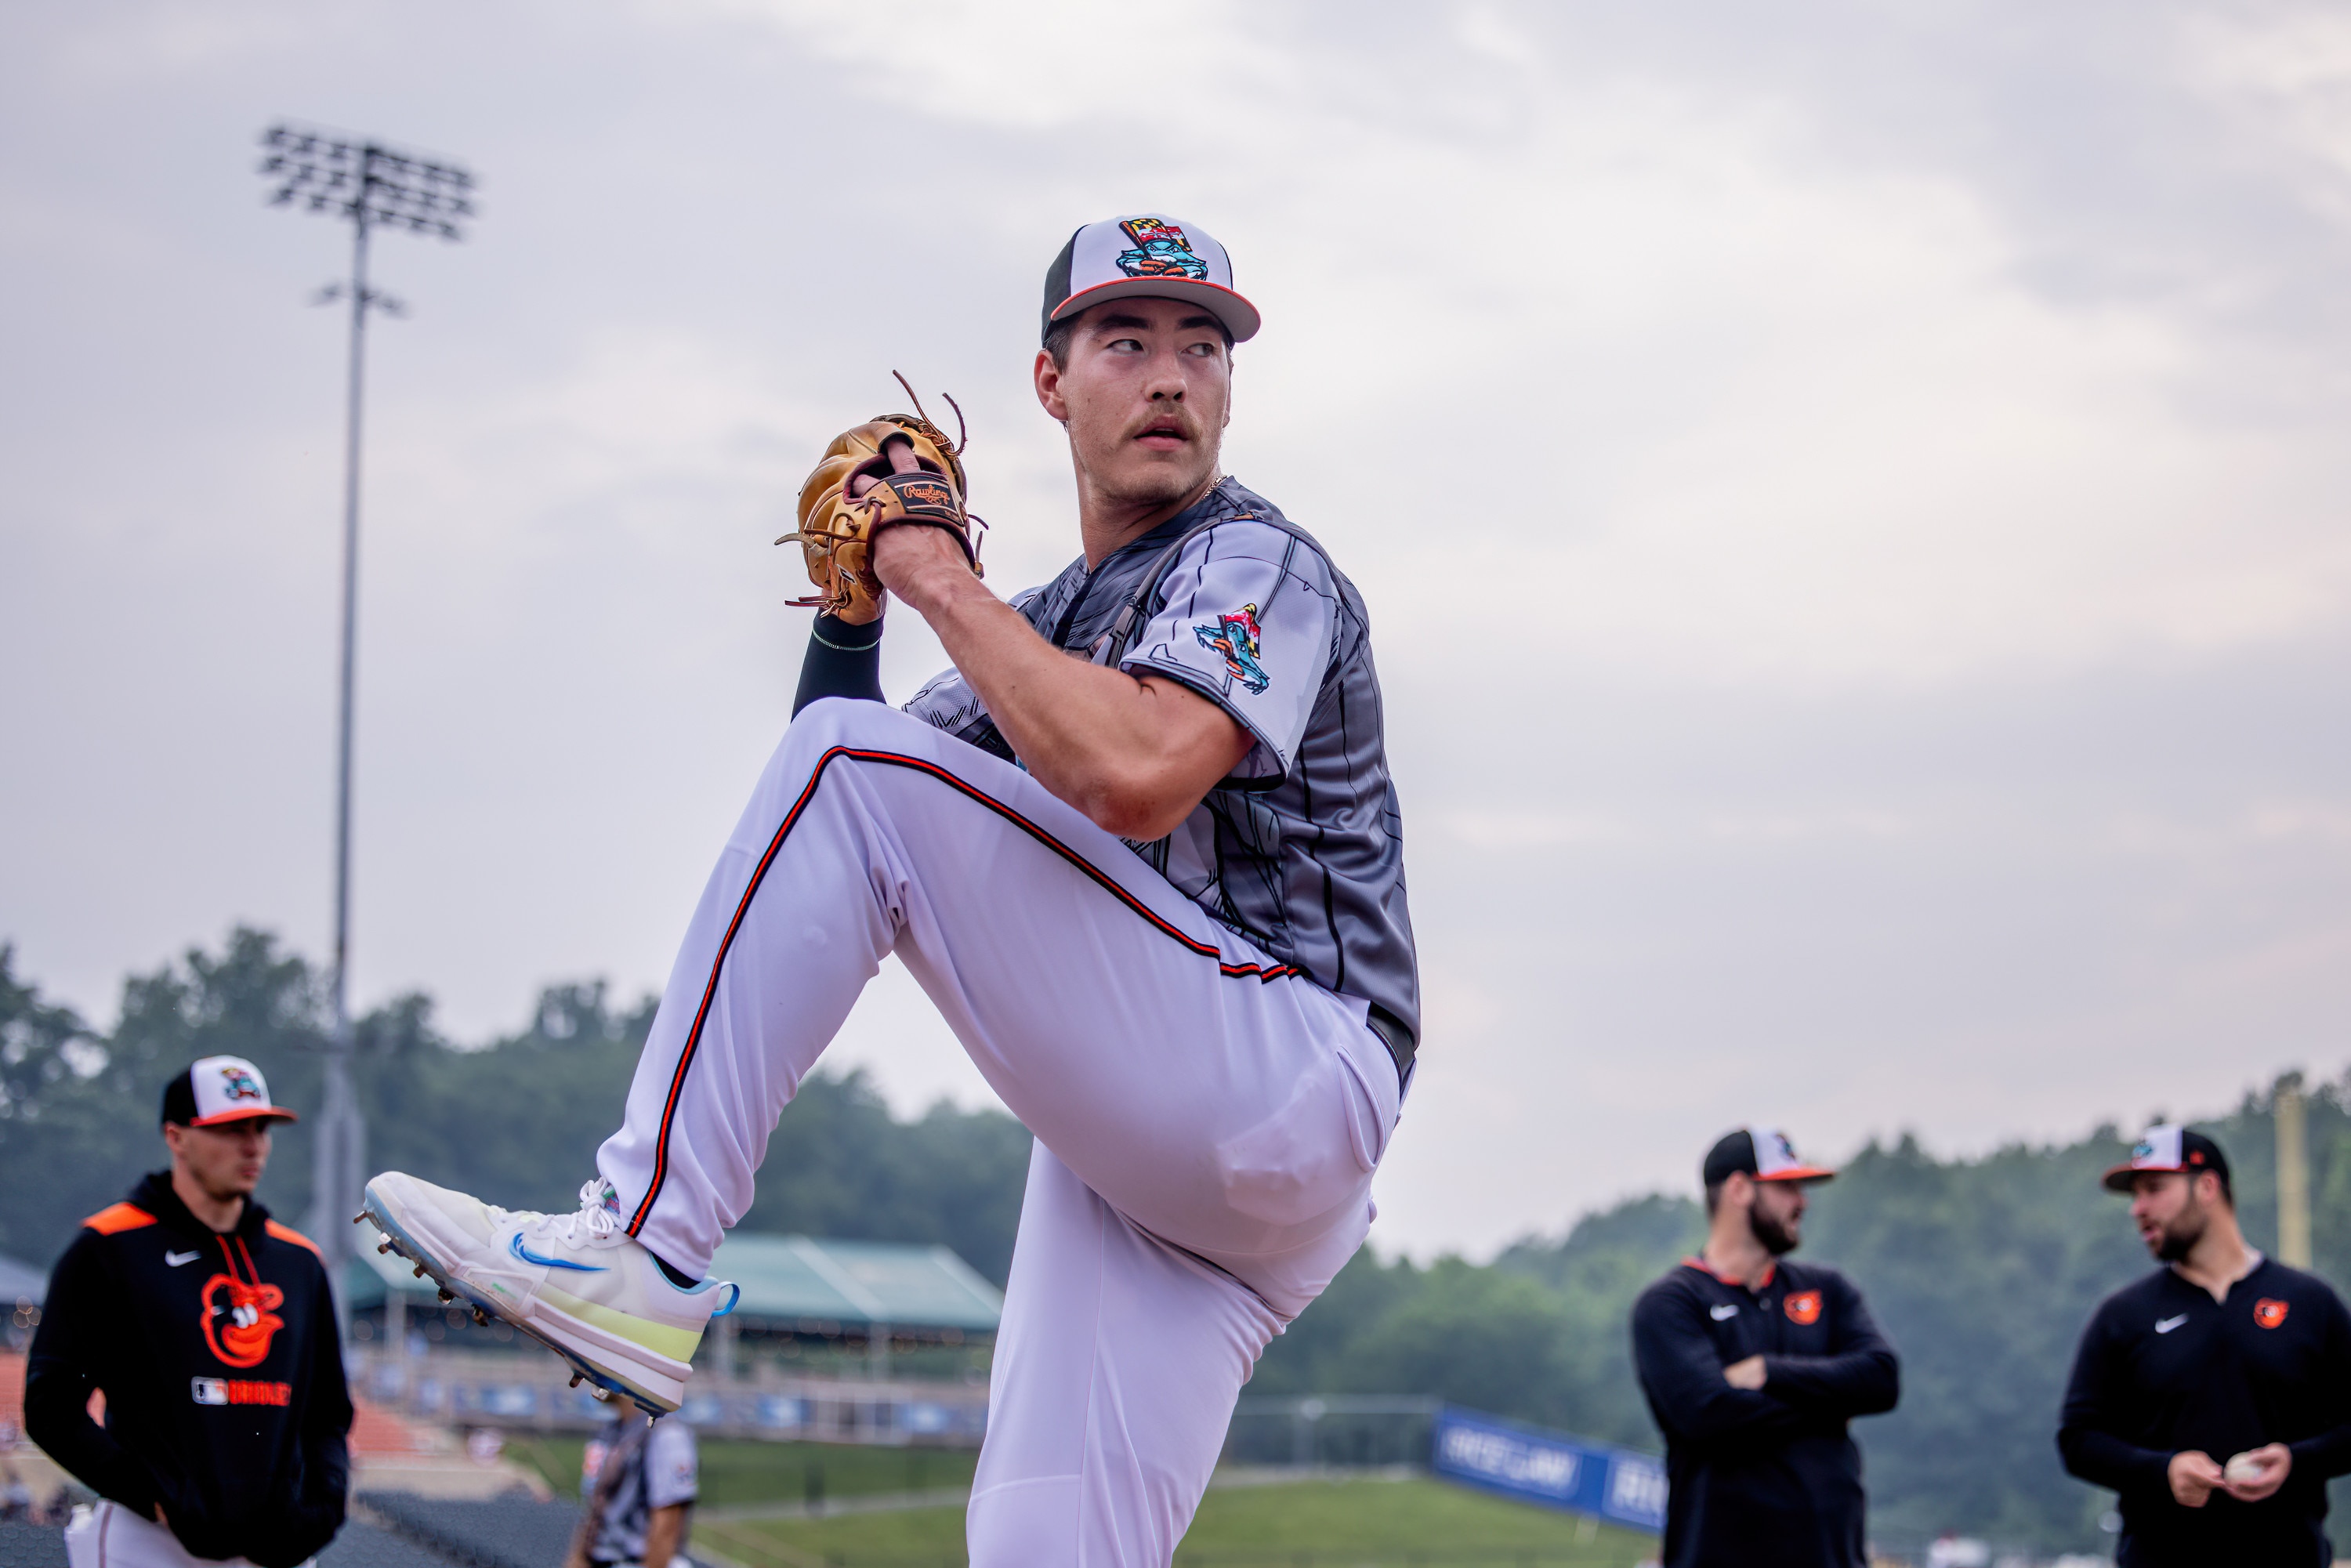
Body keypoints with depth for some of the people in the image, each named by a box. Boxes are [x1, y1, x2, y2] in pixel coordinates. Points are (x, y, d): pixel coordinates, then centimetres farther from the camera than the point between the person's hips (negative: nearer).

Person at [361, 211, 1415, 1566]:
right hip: (1146, 1154, 8)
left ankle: (641, 1243, -19)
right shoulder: (1061, 618, 25)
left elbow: (1134, 776, -23)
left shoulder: (1259, 564, -1)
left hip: (1290, 1085, -8)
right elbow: (840, 802, 23)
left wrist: (944, 585, -10)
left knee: (852, 768, -15)